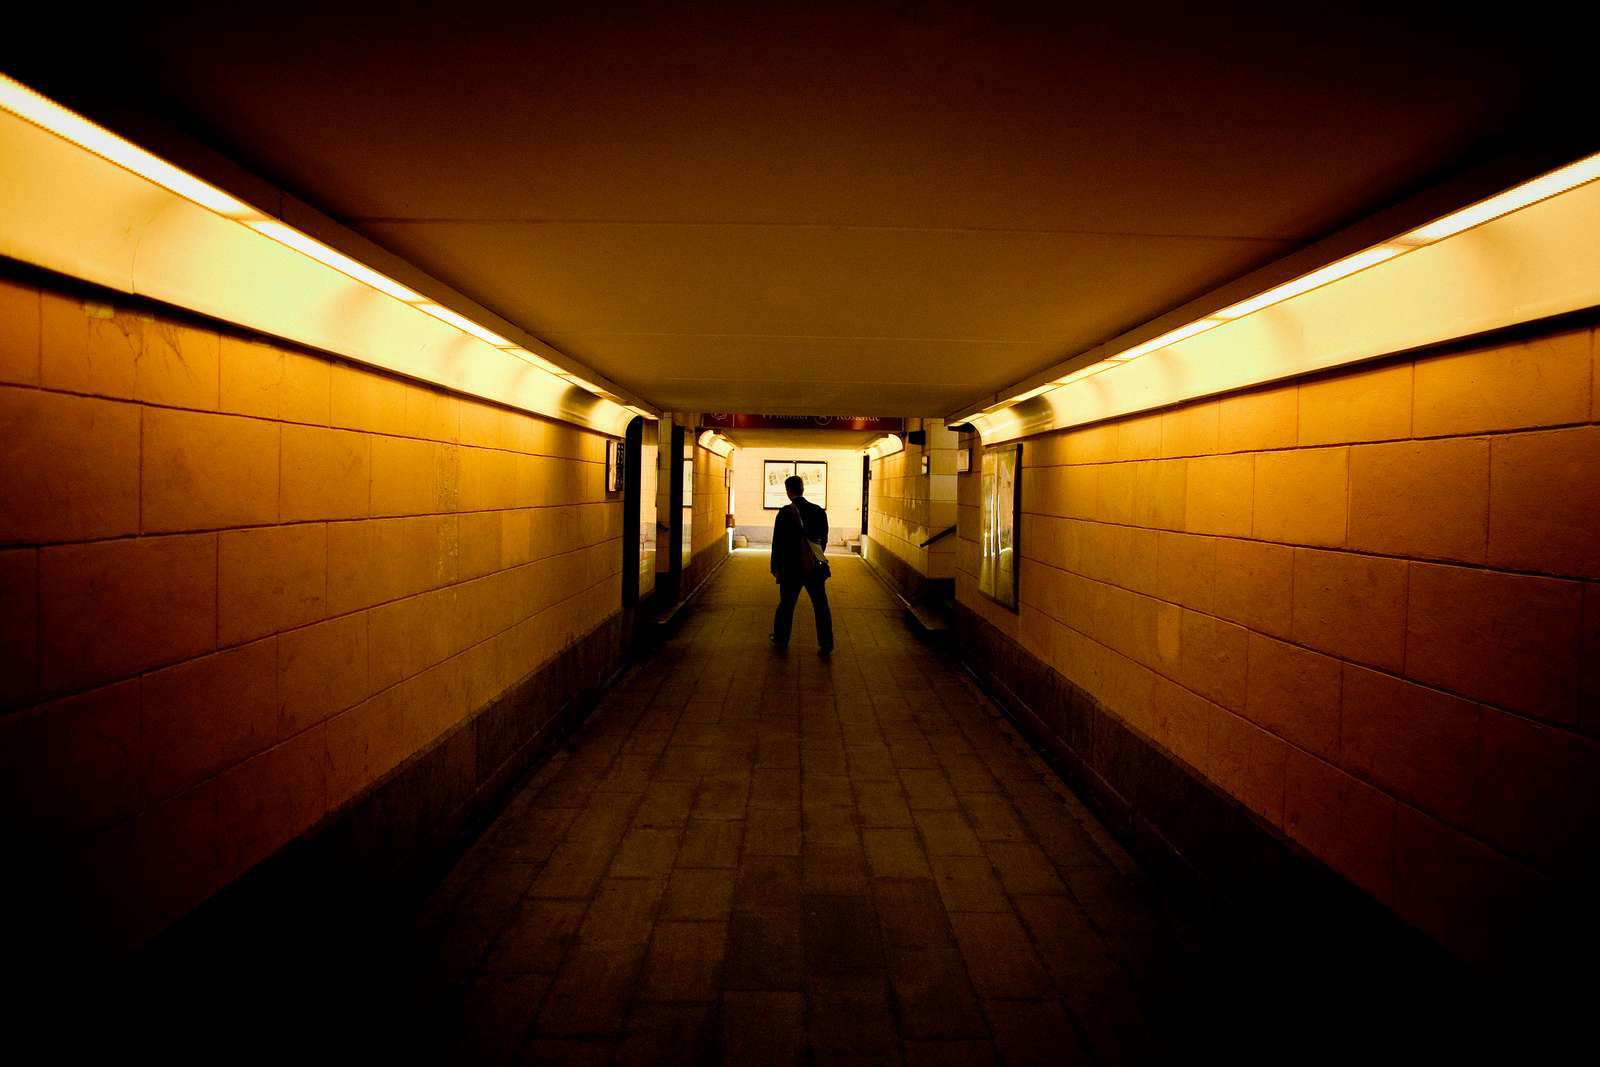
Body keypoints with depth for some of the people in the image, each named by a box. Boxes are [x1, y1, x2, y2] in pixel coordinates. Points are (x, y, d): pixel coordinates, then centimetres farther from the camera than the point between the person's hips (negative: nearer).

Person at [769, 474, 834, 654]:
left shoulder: (785, 512, -12)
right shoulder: (819, 511, 0)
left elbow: (778, 542, -10)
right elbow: (824, 539, 9)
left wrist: (776, 567, -3)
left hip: (792, 567, -3)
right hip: (815, 567, 3)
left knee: (786, 604, 13)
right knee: (821, 606, 7)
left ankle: (781, 639, 26)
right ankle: (826, 644, 9)